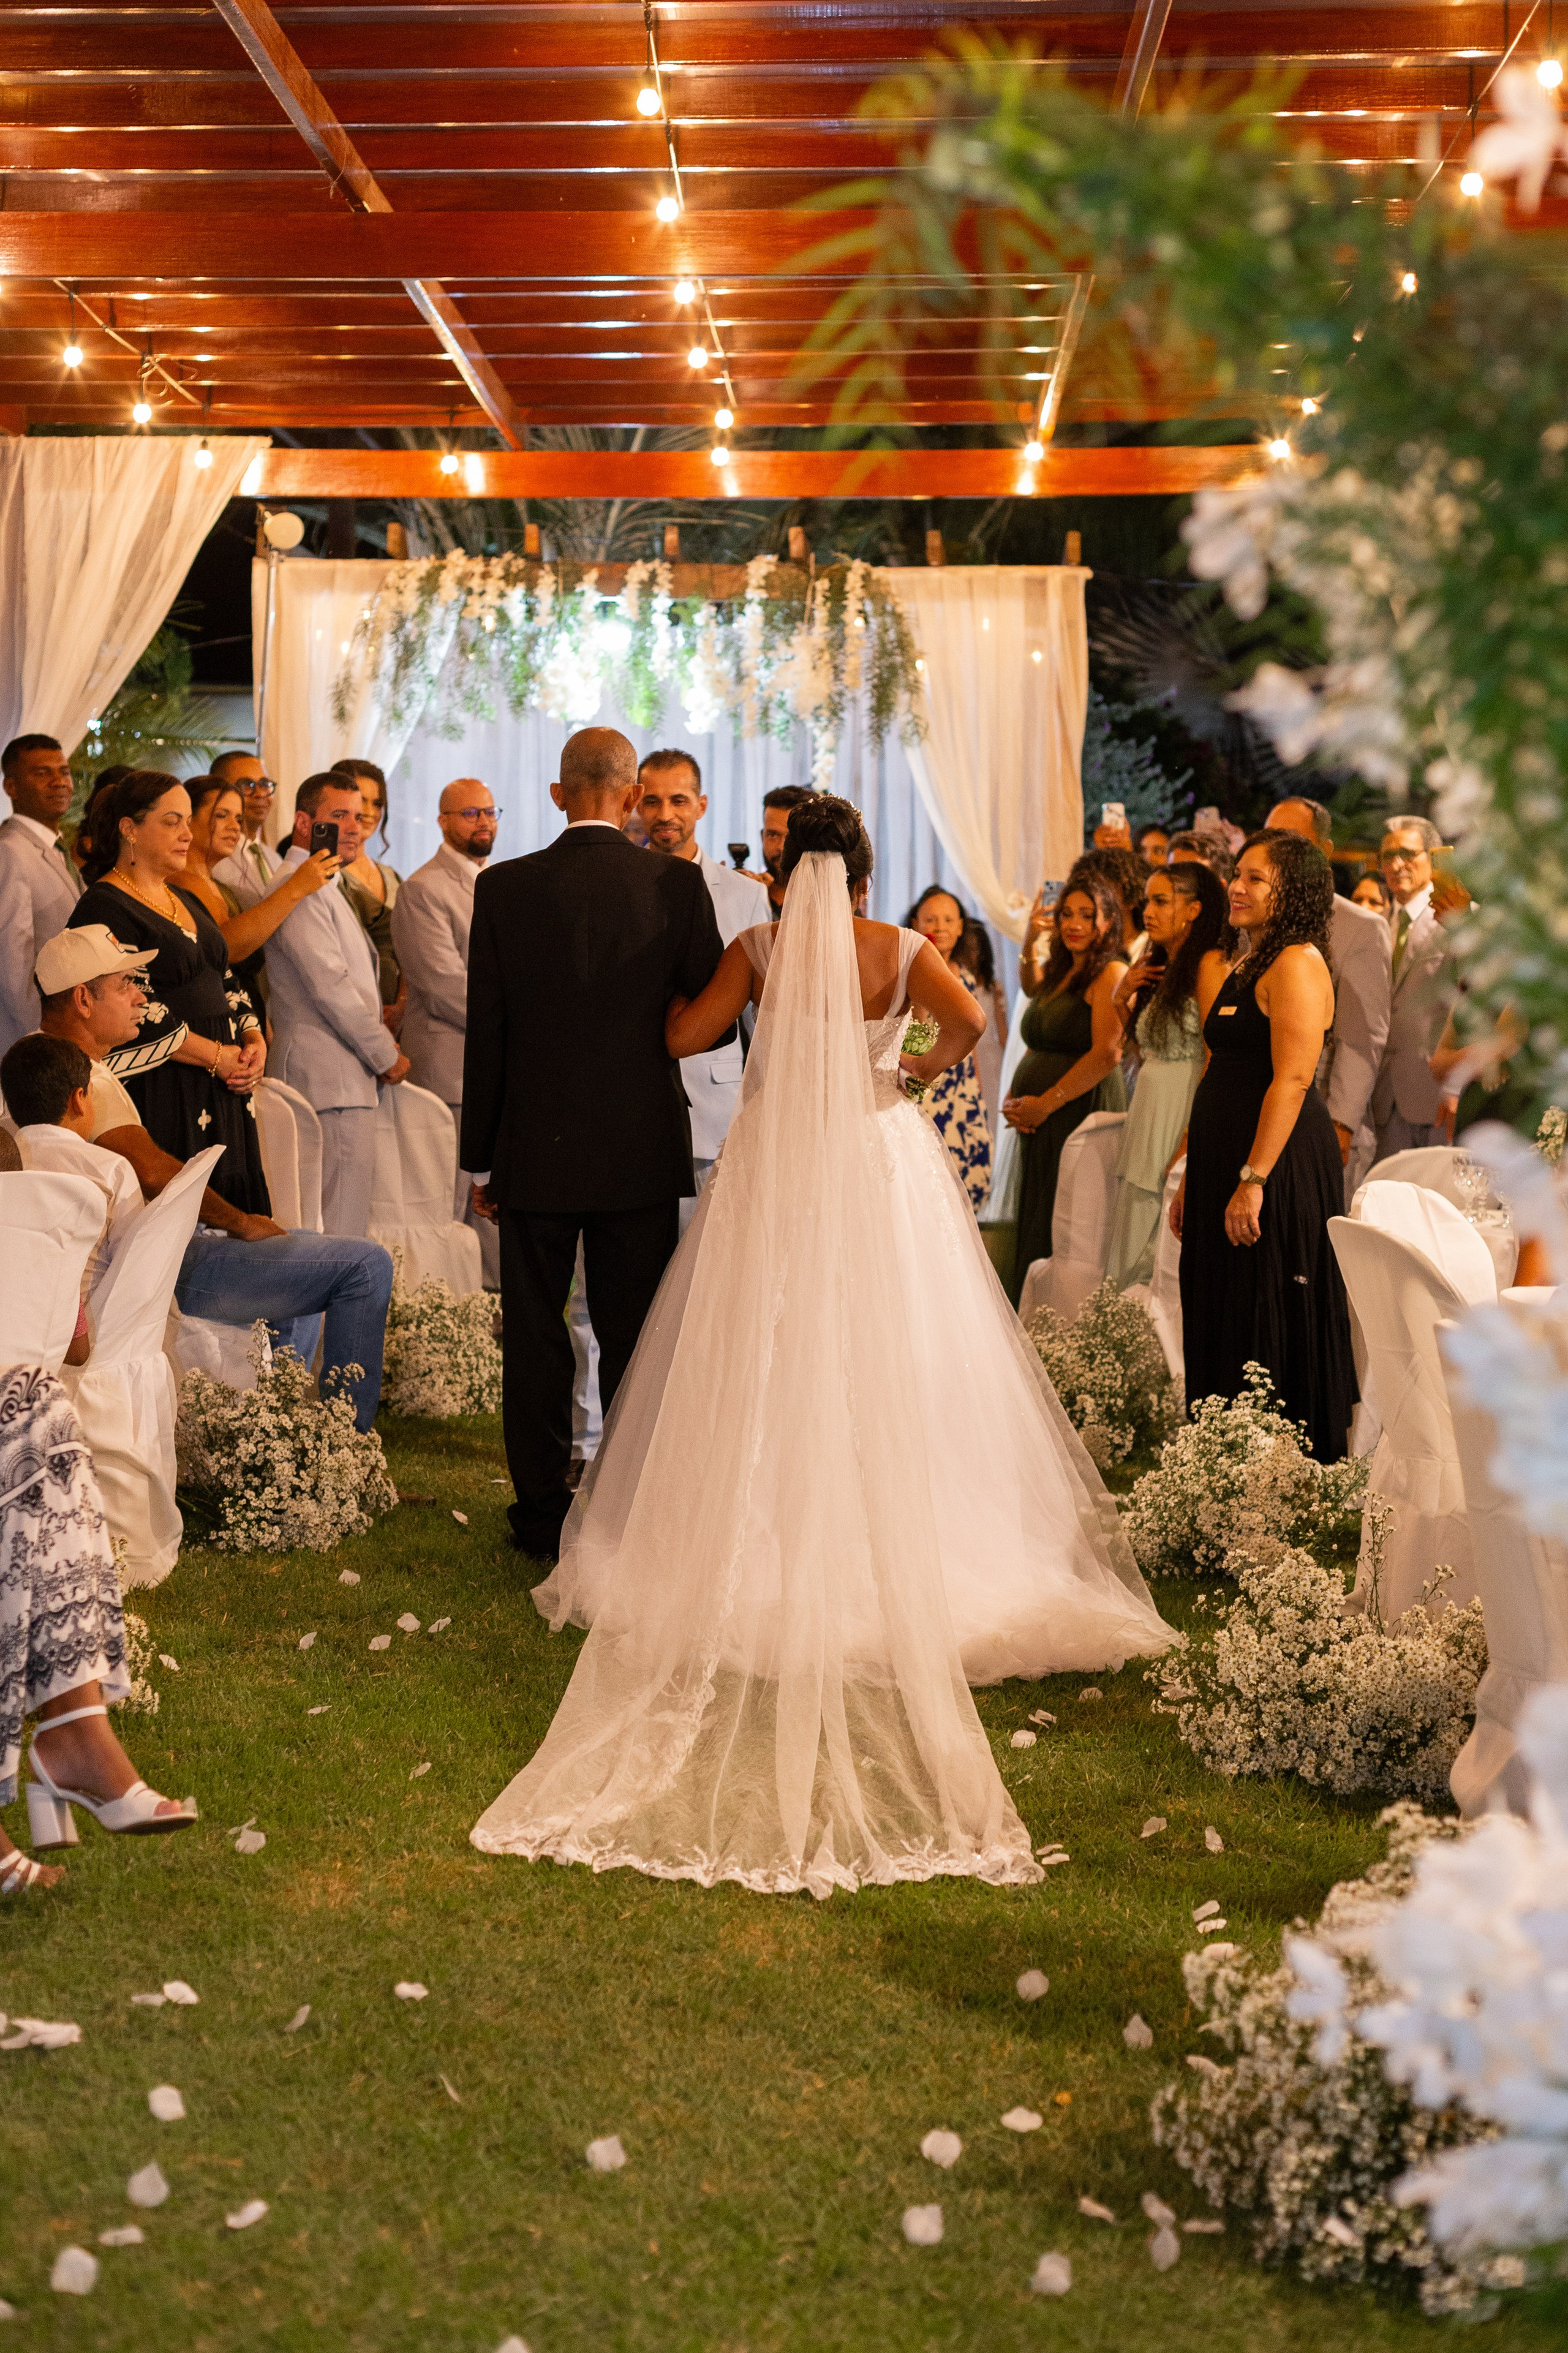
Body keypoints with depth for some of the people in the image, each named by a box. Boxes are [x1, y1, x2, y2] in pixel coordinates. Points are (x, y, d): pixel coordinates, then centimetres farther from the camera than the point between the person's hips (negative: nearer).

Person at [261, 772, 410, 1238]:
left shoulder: (325, 888, 22)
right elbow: (331, 986, -18)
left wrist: (383, 1046, 14)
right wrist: (386, 1056, -9)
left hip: (350, 1077, 11)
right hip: (330, 1080, -11)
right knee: (341, 1233, -12)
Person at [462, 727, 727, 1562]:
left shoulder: (503, 889, -5)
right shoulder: (678, 884, -6)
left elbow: (484, 1034, -2)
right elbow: (715, 1016, -1)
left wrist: (480, 1159, 6)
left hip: (535, 1150, 0)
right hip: (642, 1149, 0)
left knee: (535, 1339, 10)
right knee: (634, 1340, 9)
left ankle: (542, 1516, 16)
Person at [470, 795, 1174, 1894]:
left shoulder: (761, 947, -2)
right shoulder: (903, 950, -3)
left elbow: (685, 1034, -1)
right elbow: (969, 1022, -17)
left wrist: (695, 977, 19)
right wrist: (920, 1068, 2)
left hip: (775, 1165, 0)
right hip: (881, 1161, 0)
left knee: (764, 1361, 7)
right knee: (885, 1365, 6)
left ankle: (764, 1549, 9)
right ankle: (892, 1552, 6)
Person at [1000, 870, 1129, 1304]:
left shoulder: (1112, 973, -10)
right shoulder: (1057, 974, 17)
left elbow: (1106, 1055, -19)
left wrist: (1046, 1103, -15)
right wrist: (1015, 1101, 3)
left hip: (1081, 1111, -9)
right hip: (1037, 1121, 9)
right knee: (1035, 1224, 11)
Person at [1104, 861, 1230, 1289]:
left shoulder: (1210, 964, -10)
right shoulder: (1159, 969, 16)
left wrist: (1188, 1147, -21)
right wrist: (1123, 996, 4)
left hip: (1186, 1120, -9)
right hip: (1148, 1117, 9)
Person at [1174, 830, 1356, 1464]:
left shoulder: (1297, 964, -12)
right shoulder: (1242, 969, 17)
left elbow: (1292, 1079, -20)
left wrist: (1253, 1179, -24)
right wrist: (1192, 1178, 18)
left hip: (1279, 1163, -10)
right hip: (1223, 1162, 10)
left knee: (1270, 1329, -4)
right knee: (1221, 1321, 12)